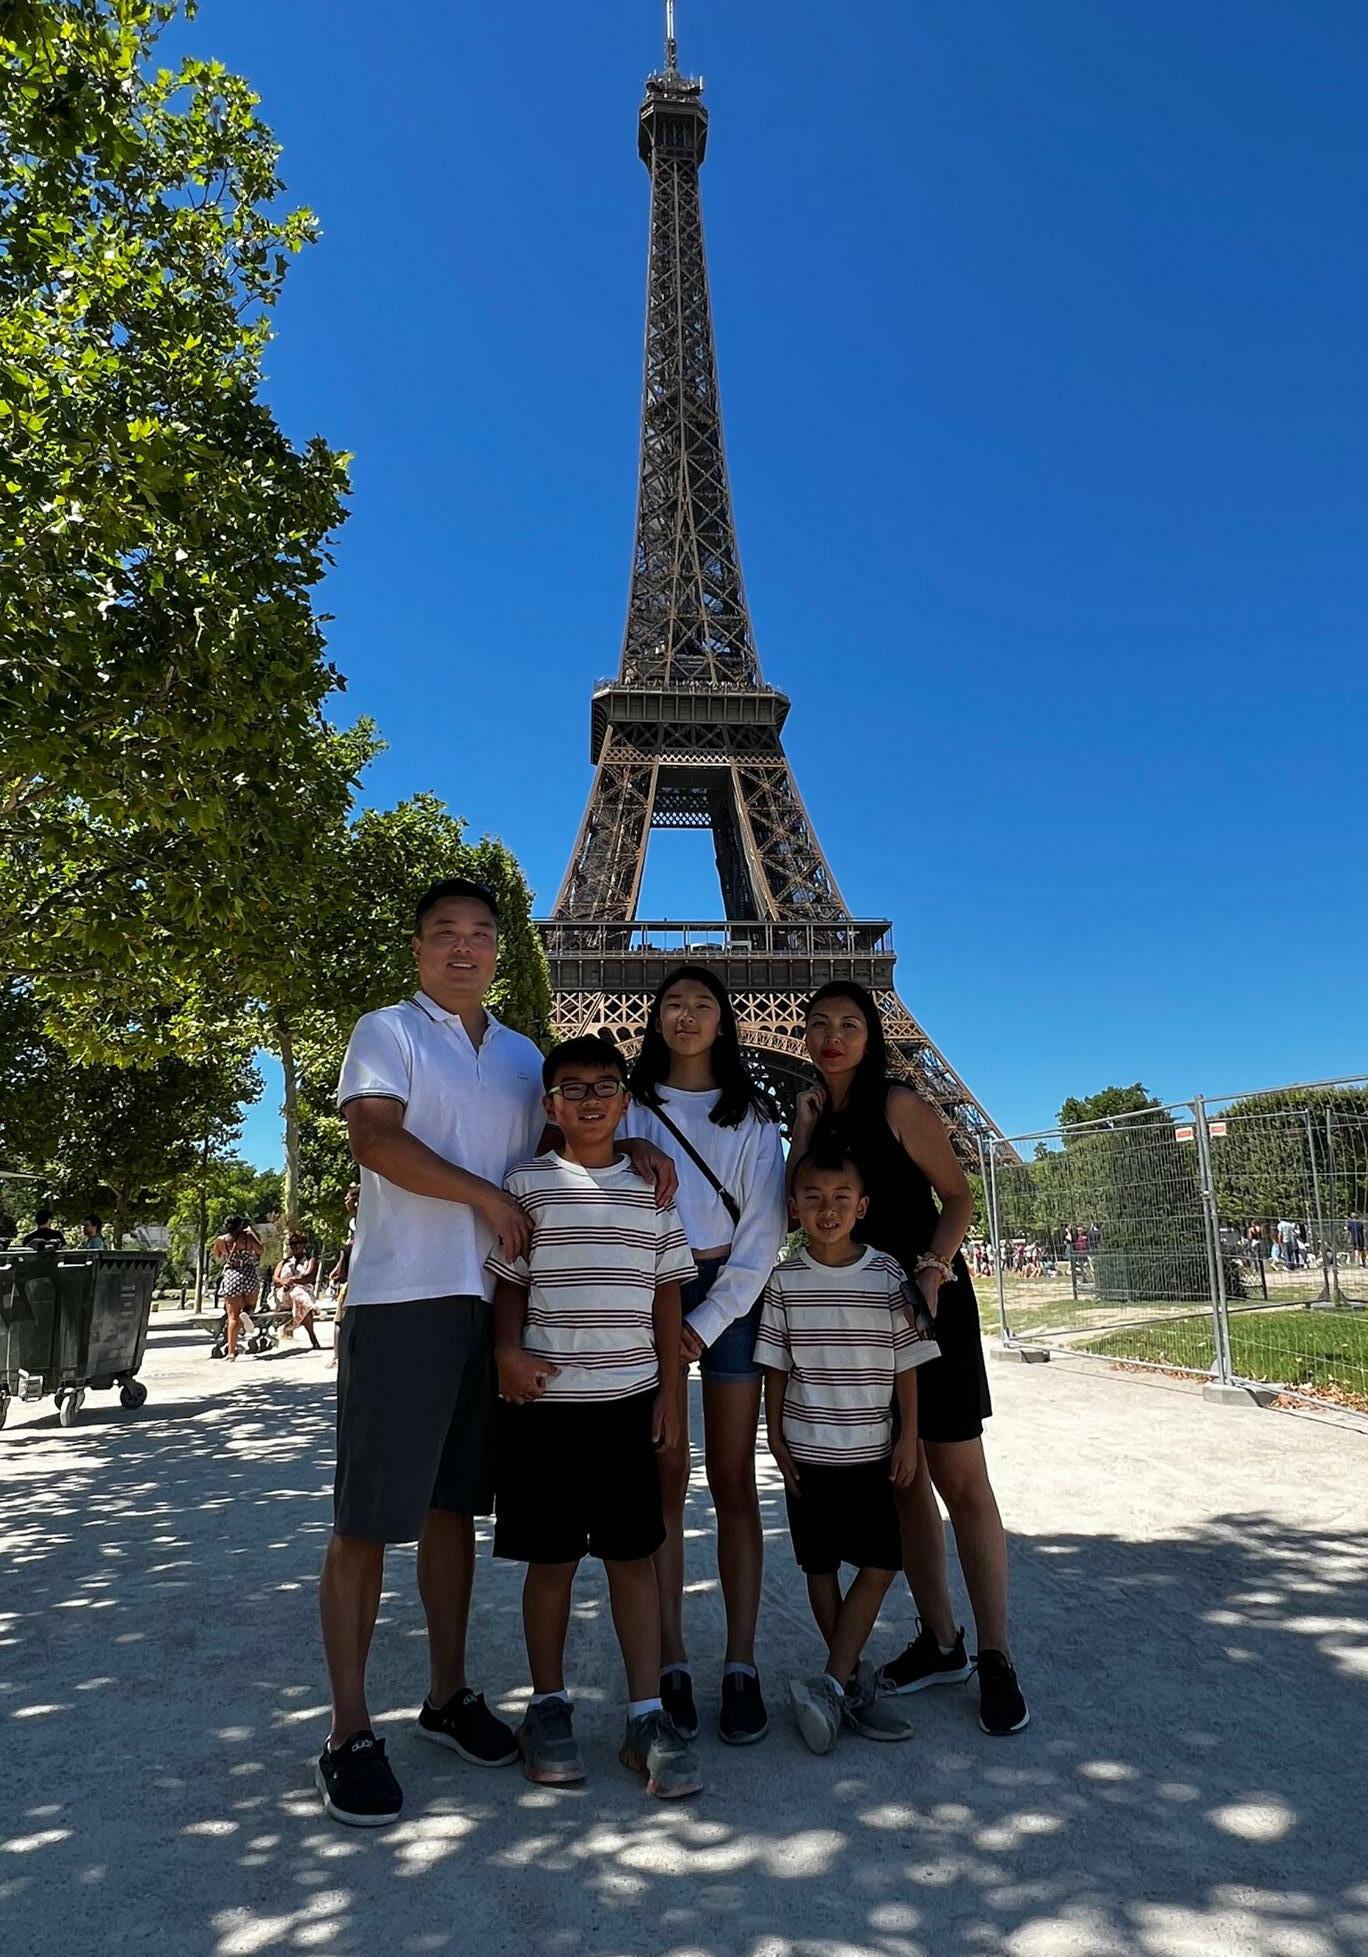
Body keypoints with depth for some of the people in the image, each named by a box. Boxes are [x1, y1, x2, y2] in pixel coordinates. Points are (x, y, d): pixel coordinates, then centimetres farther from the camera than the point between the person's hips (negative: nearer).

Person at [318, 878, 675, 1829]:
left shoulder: (522, 1055, 16)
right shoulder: (387, 1031, -1)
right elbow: (375, 1138, -16)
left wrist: (629, 1152, 4)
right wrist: (490, 1197, -15)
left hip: (494, 1303, 6)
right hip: (401, 1296, -5)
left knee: (454, 1503, 15)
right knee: (368, 1516, 0)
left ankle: (449, 1693, 28)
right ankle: (349, 1732, 13)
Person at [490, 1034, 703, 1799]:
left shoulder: (652, 1190, 7)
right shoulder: (526, 1185, 0)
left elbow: (666, 1296, 9)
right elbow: (509, 1284, 1)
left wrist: (671, 1390, 4)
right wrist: (507, 1353, -15)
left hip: (631, 1398, 2)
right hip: (545, 1400, -2)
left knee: (635, 1555, 7)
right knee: (551, 1558, 8)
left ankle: (648, 1716, 17)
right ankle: (549, 1707, 26)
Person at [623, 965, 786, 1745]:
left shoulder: (752, 1113, 7)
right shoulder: (632, 1108, 7)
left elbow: (764, 1227, 1)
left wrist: (709, 1321, -6)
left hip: (730, 1293, 0)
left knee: (734, 1482, 3)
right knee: (664, 1481, 0)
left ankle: (742, 1666, 9)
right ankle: (672, 1665, 8)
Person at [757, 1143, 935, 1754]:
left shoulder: (886, 1275, -6)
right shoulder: (785, 1279, -6)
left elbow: (906, 1363, 0)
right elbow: (775, 1366, 0)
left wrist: (908, 1437, -2)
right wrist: (776, 1437, -1)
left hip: (871, 1450, 0)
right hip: (806, 1451, 0)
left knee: (880, 1565, -1)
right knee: (821, 1568, 9)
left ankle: (830, 1685, 8)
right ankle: (853, 1680, 24)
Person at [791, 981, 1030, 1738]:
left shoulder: (899, 1106, -11)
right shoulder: (814, 1113, 7)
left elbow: (958, 1196, -10)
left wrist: (931, 1273, -24)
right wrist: (803, 1133, -9)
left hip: (925, 1299, -6)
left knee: (961, 1482, -2)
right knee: (900, 1480, 12)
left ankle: (995, 1658, 9)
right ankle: (939, 1641, 25)